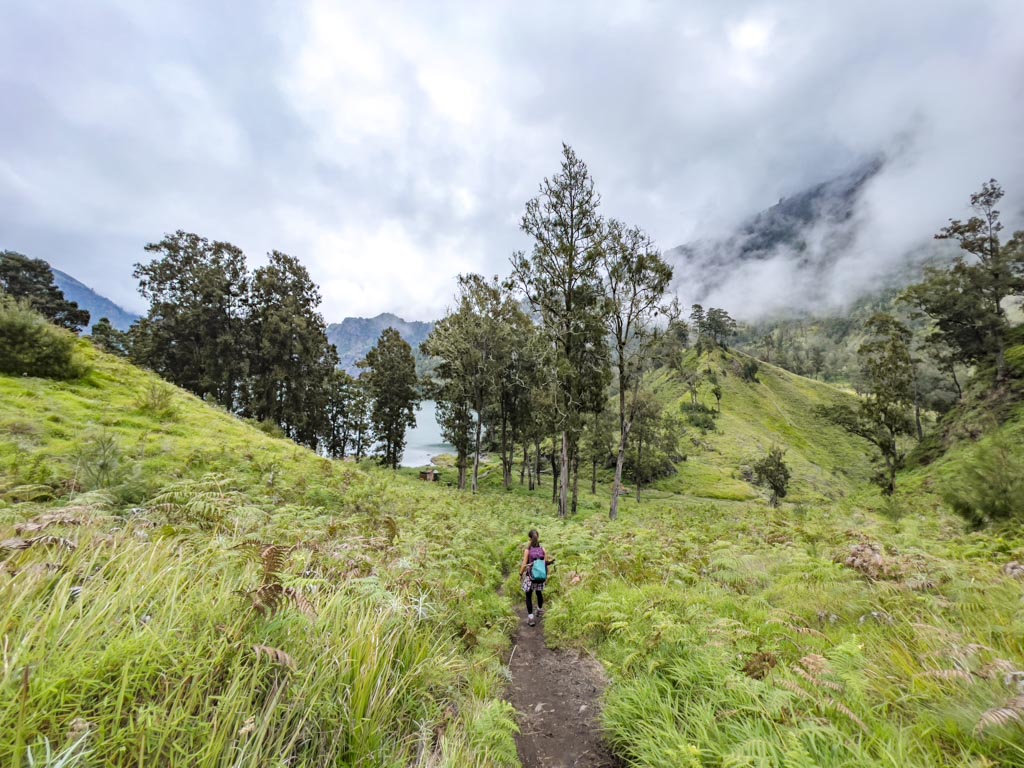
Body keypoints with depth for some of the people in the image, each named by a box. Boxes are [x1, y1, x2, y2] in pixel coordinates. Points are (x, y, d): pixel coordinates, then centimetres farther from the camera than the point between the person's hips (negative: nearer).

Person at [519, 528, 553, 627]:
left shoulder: (527, 550, -17)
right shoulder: (542, 549, -10)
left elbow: (524, 564, -14)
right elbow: (546, 562, -3)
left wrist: (520, 574, 3)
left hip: (530, 576, -3)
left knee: (529, 596, 10)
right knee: (539, 593, 25)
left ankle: (530, 617, 7)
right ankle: (540, 610, 46)